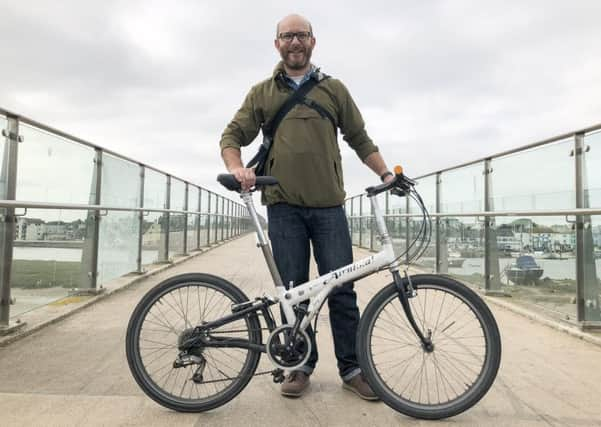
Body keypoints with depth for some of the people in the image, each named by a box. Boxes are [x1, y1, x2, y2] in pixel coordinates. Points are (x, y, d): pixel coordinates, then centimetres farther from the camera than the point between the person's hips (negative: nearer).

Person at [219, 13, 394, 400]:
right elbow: (232, 136, 10)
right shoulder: (262, 93, 15)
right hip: (283, 207, 0)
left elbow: (359, 138, 16)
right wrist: (237, 169, -10)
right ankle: (302, 366, 19)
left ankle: (352, 369, 14)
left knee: (341, 289, 1)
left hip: (329, 206, 0)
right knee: (294, 290, 5)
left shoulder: (334, 89, 15)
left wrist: (386, 173, 5)